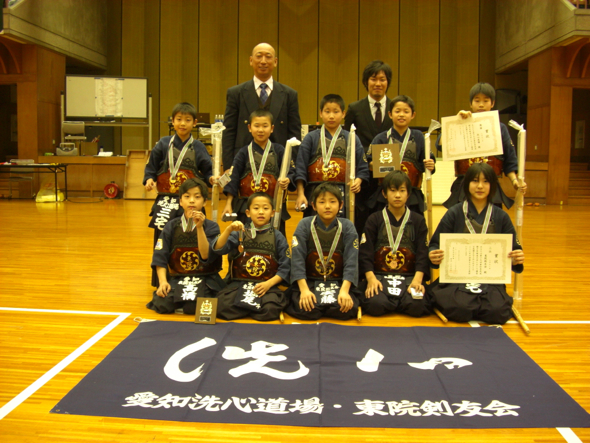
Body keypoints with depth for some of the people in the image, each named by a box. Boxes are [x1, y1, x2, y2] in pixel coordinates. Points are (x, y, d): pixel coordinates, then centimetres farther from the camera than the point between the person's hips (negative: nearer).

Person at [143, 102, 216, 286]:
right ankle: (160, 281, 14)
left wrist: (211, 179, -14)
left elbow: (206, 171, 6)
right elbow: (151, 166, 8)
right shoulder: (164, 144, 5)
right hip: (166, 200, 0)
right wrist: (149, 179, -10)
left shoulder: (198, 147, 6)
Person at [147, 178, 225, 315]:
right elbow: (160, 257, 1)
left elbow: (207, 256, -17)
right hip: (176, 279, 2)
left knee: (193, 308, -28)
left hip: (205, 279, -2)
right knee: (162, 305, -23)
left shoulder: (211, 227, -2)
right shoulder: (171, 226, 4)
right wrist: (162, 281, -13)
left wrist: (199, 227, -24)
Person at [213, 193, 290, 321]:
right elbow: (218, 249, -5)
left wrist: (269, 284, -12)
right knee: (222, 307, -27)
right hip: (239, 283, 1)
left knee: (270, 310, -31)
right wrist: (228, 230, -20)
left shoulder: (278, 237, 5)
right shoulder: (240, 233, 7)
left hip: (267, 285, 0)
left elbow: (285, 268, 3)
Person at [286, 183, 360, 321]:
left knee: (345, 310, -26)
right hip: (309, 281, -1)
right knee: (307, 310, -28)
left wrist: (344, 290, -20)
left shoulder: (347, 227, 1)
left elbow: (351, 261, -6)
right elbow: (297, 259, -8)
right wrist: (304, 289, -19)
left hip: (338, 283, 1)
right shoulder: (305, 225, -1)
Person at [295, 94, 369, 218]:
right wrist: (300, 194, -7)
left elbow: (362, 168, 7)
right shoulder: (311, 138, 6)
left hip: (343, 195, 0)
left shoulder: (352, 139, 8)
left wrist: (358, 181, -13)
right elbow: (300, 168, 1)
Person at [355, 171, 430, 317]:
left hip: (409, 277, 1)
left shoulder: (418, 221, 13)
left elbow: (423, 253, 4)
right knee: (376, 305, -32)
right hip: (379, 276, -1)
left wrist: (417, 280, -14)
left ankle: (392, 303, 1)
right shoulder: (374, 220, 10)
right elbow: (365, 253, 2)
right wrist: (371, 278, -15)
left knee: (416, 306, -30)